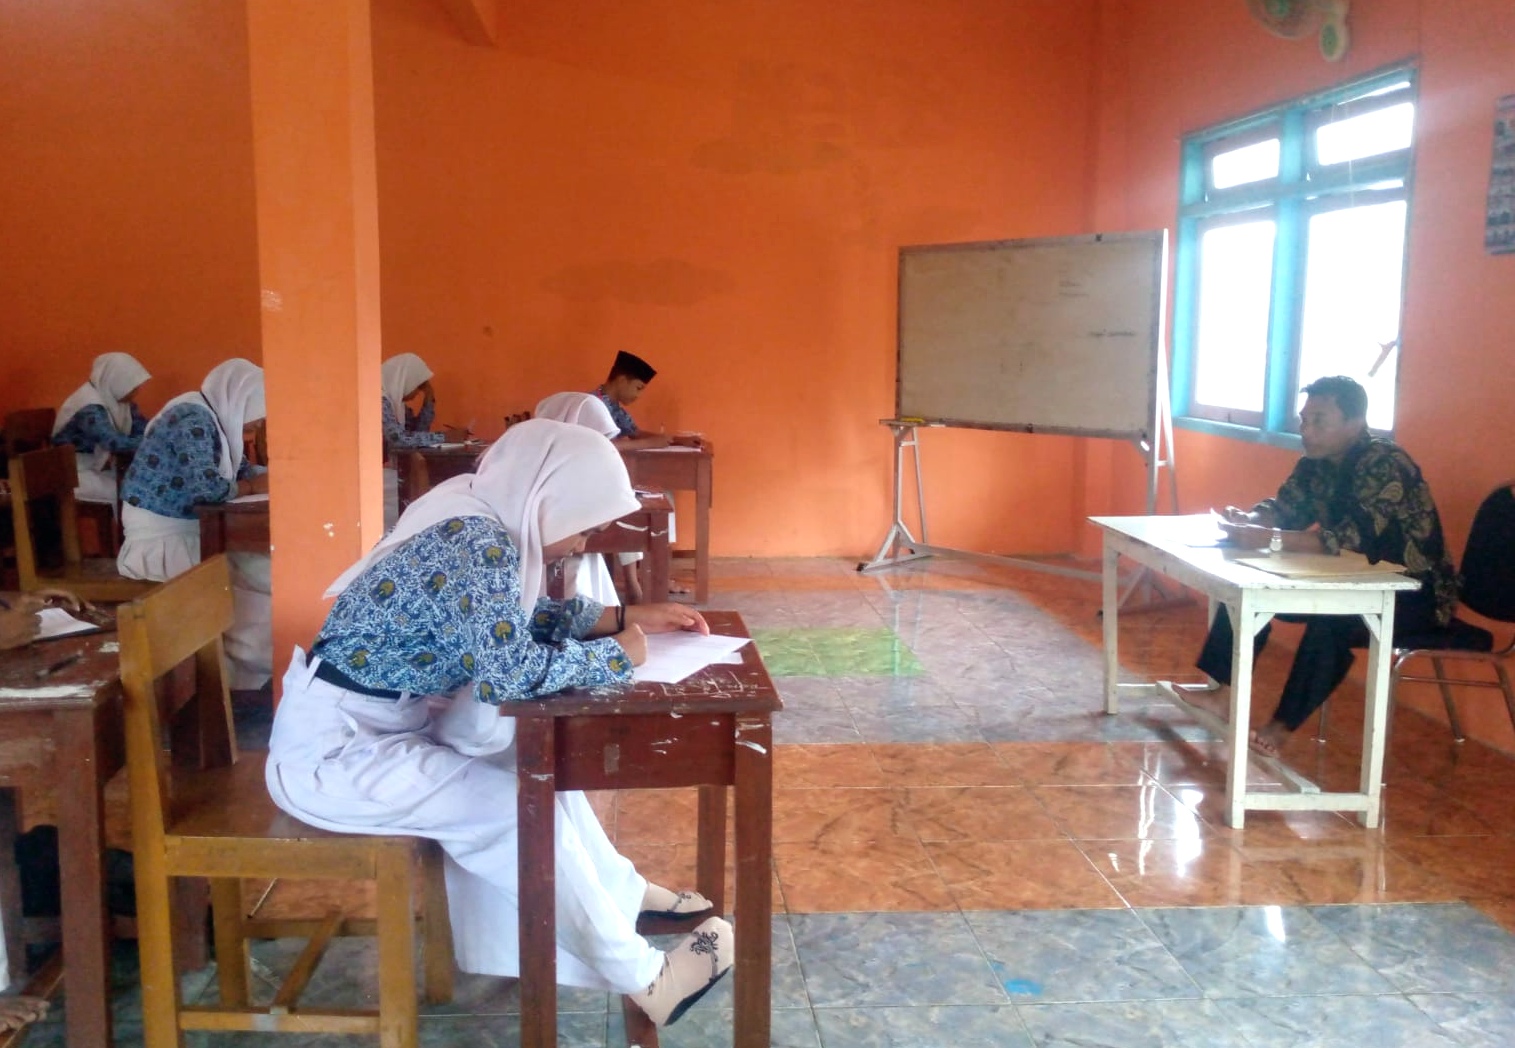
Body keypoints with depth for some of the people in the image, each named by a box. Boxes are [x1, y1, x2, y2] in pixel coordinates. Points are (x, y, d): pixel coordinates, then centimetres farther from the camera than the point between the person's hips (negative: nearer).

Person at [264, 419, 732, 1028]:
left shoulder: (478, 520, 3)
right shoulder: (478, 543, -26)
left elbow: (520, 618, 17)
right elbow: (511, 672, -33)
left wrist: (621, 617, 8)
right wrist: (617, 654, -17)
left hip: (380, 719, 10)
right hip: (331, 748, -10)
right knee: (518, 806, -11)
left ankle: (621, 892, 26)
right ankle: (640, 978, 2)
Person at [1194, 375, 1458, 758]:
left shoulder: (1385, 465, -25)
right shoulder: (1317, 461, -1)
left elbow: (1353, 539, -36)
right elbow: (1284, 510, 3)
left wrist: (1268, 539, -44)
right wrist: (1248, 520, -21)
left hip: (1415, 594, -8)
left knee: (1331, 618, -36)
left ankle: (1281, 727, -26)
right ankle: (1221, 691, -5)